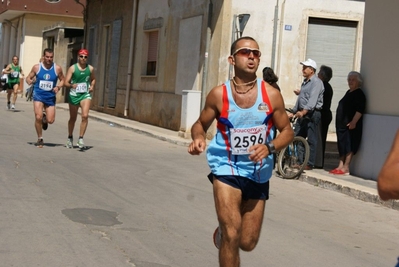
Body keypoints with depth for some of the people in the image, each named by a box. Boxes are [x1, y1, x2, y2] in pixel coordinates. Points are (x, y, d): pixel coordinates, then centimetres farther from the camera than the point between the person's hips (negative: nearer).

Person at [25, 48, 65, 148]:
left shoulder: (57, 68, -3)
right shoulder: (36, 67, -2)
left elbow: (62, 80, 9)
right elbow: (28, 78, 9)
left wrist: (58, 87, -11)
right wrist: (30, 81, -15)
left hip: (50, 97, 1)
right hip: (38, 96, -1)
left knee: (50, 120, -2)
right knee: (38, 117, -16)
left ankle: (44, 120, 38)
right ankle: (40, 139, 4)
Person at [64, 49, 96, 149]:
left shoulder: (90, 68, 2)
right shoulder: (72, 68, -6)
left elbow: (93, 79, 21)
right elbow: (66, 82, -10)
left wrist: (92, 86, 2)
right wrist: (72, 85, -31)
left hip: (86, 94, 1)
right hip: (74, 94, -1)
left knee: (85, 116, -20)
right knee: (73, 118, 12)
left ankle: (81, 138, -13)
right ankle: (70, 138, 34)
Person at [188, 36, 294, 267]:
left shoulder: (271, 95, -6)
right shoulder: (219, 94, -8)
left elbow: (288, 131, 1)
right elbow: (201, 124, 5)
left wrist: (269, 147, -19)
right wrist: (198, 139, -18)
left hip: (258, 173, 2)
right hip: (227, 168, -2)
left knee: (247, 243, 11)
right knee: (232, 234, -19)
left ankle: (223, 233, 46)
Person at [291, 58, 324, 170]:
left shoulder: (316, 82, -11)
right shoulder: (305, 82, 19)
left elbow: (312, 100, -23)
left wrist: (303, 112, -34)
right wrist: (294, 112, 21)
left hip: (312, 114, -9)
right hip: (302, 113, 9)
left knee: (311, 140, -4)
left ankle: (310, 164, -1)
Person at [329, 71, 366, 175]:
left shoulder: (359, 94, -9)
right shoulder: (349, 92, 19)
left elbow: (360, 110, -19)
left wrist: (353, 122, -26)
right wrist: (339, 123, 23)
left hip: (350, 125, -10)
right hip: (342, 123, 10)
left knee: (349, 146, -8)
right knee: (342, 145, 10)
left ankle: (346, 167, -7)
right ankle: (341, 166, 15)